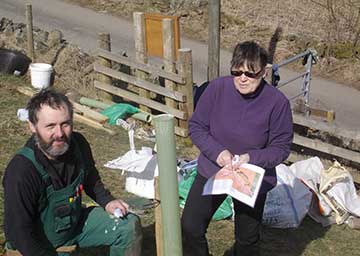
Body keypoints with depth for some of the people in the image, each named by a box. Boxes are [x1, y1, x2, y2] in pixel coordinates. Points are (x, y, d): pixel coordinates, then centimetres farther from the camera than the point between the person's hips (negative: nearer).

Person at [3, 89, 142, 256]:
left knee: (130, 225, 0)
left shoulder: (78, 144, -11)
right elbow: (18, 231, -24)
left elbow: (90, 178, 12)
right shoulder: (21, 171, -31)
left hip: (75, 222, 6)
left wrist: (107, 201, -1)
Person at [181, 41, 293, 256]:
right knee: (190, 228, 0)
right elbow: (196, 126, -6)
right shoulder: (218, 88, -14)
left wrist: (252, 158, -28)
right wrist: (217, 152, -22)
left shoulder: (277, 102, -19)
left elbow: (281, 148, -11)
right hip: (211, 171, 2)